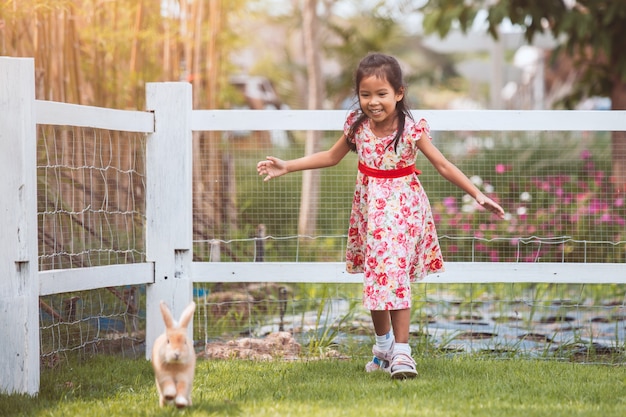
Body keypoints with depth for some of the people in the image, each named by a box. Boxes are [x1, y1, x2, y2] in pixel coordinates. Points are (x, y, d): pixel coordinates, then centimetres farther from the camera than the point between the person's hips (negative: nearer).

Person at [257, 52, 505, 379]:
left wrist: (478, 196, -15)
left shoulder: (411, 130, -15)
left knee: (395, 275, -9)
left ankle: (401, 352, -4)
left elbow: (443, 166, -10)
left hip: (402, 208, -4)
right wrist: (286, 167, 7)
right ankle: (383, 343, 29)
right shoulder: (357, 125, -4)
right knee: (375, 276, 12)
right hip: (369, 208, 4)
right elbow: (331, 157, 10)